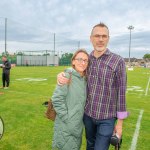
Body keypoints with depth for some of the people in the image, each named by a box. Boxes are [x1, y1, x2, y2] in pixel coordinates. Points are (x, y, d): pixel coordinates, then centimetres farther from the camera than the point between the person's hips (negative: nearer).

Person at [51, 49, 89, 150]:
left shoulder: (85, 80, 3)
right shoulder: (67, 77, -15)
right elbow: (57, 100, -17)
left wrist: (82, 117, 6)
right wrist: (67, 119, -16)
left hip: (78, 126, 6)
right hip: (66, 127, -6)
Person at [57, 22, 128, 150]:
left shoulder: (118, 61, -12)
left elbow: (121, 92, -10)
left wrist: (120, 122, -8)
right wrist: (61, 75, -11)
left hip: (107, 117, -4)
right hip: (88, 114, 4)